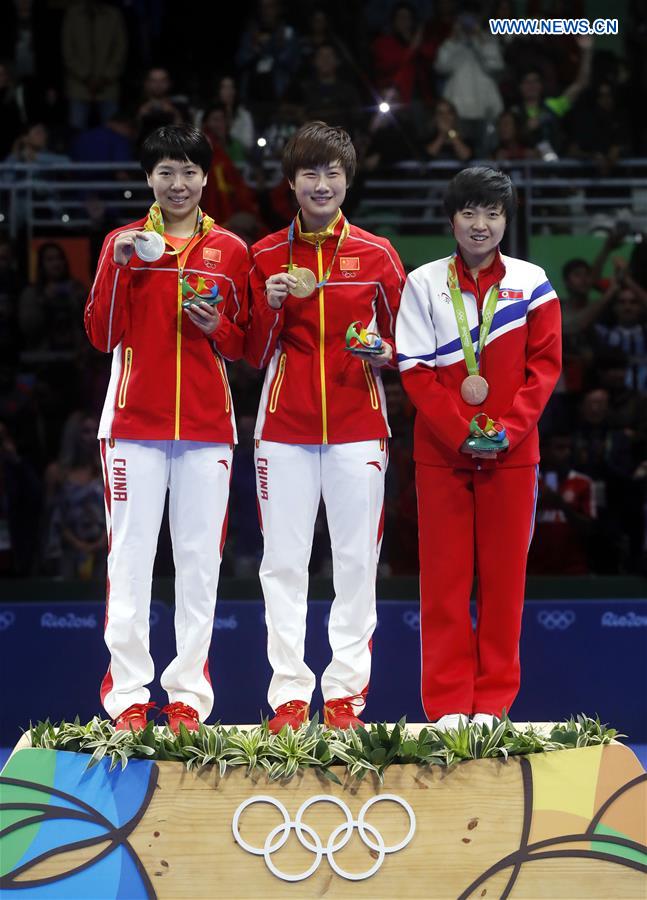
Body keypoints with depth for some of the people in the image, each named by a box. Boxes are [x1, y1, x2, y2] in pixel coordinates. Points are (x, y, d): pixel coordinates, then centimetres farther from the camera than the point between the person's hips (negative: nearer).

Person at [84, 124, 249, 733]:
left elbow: (246, 345, 13)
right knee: (130, 556, -3)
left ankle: (189, 694, 5)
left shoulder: (230, 251, 10)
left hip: (206, 425, 1)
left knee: (200, 558, 0)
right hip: (135, 422, -1)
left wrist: (217, 326, -7)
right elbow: (102, 335, 0)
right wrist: (119, 265, -11)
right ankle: (128, 694, 0)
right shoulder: (124, 242, 7)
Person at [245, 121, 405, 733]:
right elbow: (254, 355, 9)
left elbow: (401, 336, 14)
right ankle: (289, 694, 1)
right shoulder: (265, 257, 8)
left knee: (357, 560, -1)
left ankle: (346, 692, 5)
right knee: (283, 561, -2)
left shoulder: (376, 255, 7)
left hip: (357, 426, 0)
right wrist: (271, 306, -9)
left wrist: (384, 354, -8)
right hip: (285, 425, 0)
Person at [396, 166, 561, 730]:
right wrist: (462, 433, -11)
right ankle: (448, 701, 5)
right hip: (440, 451, 0)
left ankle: (493, 699, 9)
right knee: (444, 575, 1)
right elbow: (416, 370, -1)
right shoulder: (424, 283, 3)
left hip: (512, 451, 0)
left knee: (504, 573, 2)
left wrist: (508, 429, -12)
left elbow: (545, 364, 1)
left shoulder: (531, 282, 5)